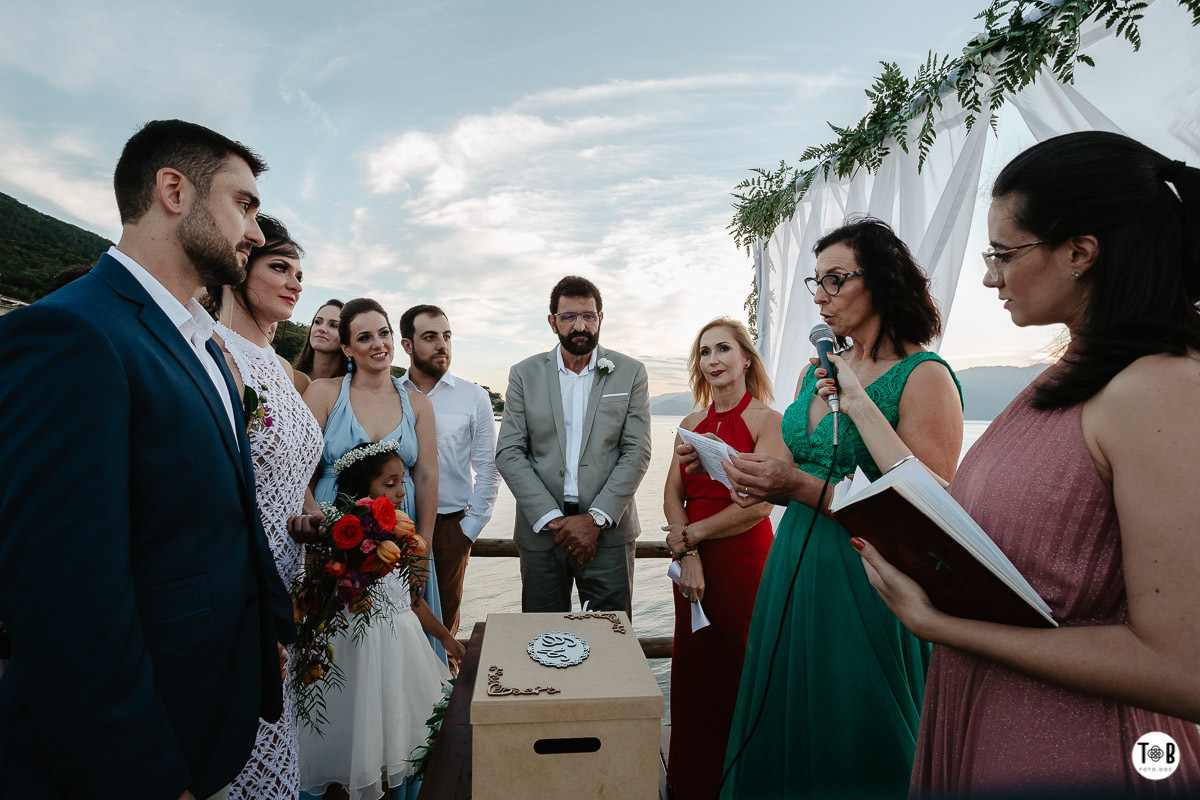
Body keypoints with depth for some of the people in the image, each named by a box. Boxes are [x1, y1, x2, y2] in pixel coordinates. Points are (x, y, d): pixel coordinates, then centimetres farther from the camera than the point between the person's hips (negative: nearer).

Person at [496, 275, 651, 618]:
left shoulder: (630, 373, 3)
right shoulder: (524, 374, 4)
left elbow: (637, 452, -2)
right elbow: (508, 453, -1)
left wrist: (596, 519, -11)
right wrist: (550, 518, -11)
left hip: (608, 530, 0)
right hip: (540, 529, 1)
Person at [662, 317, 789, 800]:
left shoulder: (768, 420, -9)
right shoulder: (692, 424, 9)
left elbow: (759, 505, -15)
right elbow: (673, 495, 4)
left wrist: (690, 534, -10)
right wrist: (687, 554, -10)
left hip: (743, 560, -5)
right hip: (694, 563, 5)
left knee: (738, 671, 7)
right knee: (692, 671, 15)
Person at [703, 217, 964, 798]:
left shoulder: (925, 378, -13)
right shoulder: (818, 369, 8)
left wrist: (801, 487, -26)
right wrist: (761, 482, -6)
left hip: (869, 587, -6)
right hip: (795, 570, 7)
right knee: (782, 736, 20)